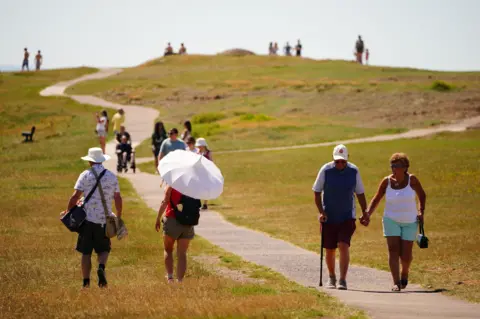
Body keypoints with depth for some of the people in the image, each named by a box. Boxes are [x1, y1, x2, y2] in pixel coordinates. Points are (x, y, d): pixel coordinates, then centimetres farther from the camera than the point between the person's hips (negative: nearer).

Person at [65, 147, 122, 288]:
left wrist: (67, 212, 2)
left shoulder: (85, 175, -3)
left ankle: (86, 282, 5)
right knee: (103, 249, 14)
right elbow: (118, 199, 8)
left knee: (86, 252, 6)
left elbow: (75, 197, -8)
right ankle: (101, 266, -16)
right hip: (105, 220, 2)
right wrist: (119, 216, 20)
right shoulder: (112, 176, 5)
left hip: (88, 218, -2)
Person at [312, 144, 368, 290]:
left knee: (344, 246, -15)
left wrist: (364, 212, 9)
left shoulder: (354, 171, -3)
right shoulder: (326, 170, -8)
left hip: (347, 217, 0)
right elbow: (317, 192, -2)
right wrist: (321, 212, -11)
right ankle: (331, 278, 30)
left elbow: (360, 193, 9)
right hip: (329, 218, 0)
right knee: (329, 250, 8)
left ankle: (343, 280, -15)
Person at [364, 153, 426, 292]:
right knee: (393, 250, -12)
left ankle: (404, 274, 33)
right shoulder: (387, 181, -5)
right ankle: (396, 282, -16)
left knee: (406, 254, 1)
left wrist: (421, 211, -4)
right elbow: (376, 199, 3)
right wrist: (368, 215, -8)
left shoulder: (412, 180, -8)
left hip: (410, 222, 0)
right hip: (391, 220, 0)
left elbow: (422, 195, 8)